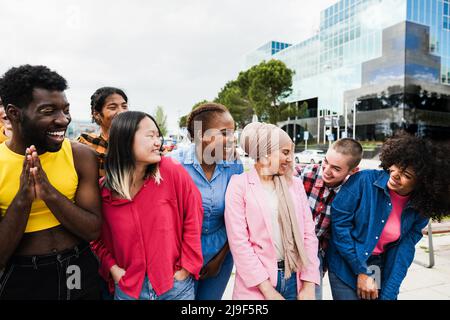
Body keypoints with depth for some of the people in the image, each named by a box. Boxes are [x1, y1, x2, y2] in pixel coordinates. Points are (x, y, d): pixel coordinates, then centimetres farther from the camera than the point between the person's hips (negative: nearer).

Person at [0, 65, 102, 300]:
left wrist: (49, 192, -25)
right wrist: (22, 199, -26)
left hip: (80, 274, 2)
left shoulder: (80, 155, -11)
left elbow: (94, 230, -12)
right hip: (21, 280, -1)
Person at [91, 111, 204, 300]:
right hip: (128, 287, 1)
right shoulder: (103, 190, -7)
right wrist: (112, 267, -4)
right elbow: (97, 237, 9)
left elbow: (193, 217, -7)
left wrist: (187, 266, -6)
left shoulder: (172, 171, -14)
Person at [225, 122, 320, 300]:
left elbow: (308, 233, 3)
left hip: (295, 277, 4)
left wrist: (309, 284, -3)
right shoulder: (239, 185, -8)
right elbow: (238, 241, -13)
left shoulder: (295, 184, 5)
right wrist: (267, 290, -14)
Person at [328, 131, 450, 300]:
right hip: (347, 266, -3)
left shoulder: (420, 210, -8)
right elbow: (339, 222, -19)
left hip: (382, 270, 3)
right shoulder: (364, 180, -21)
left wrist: (388, 294, -13)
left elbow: (404, 250, -7)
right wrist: (361, 272, -16)